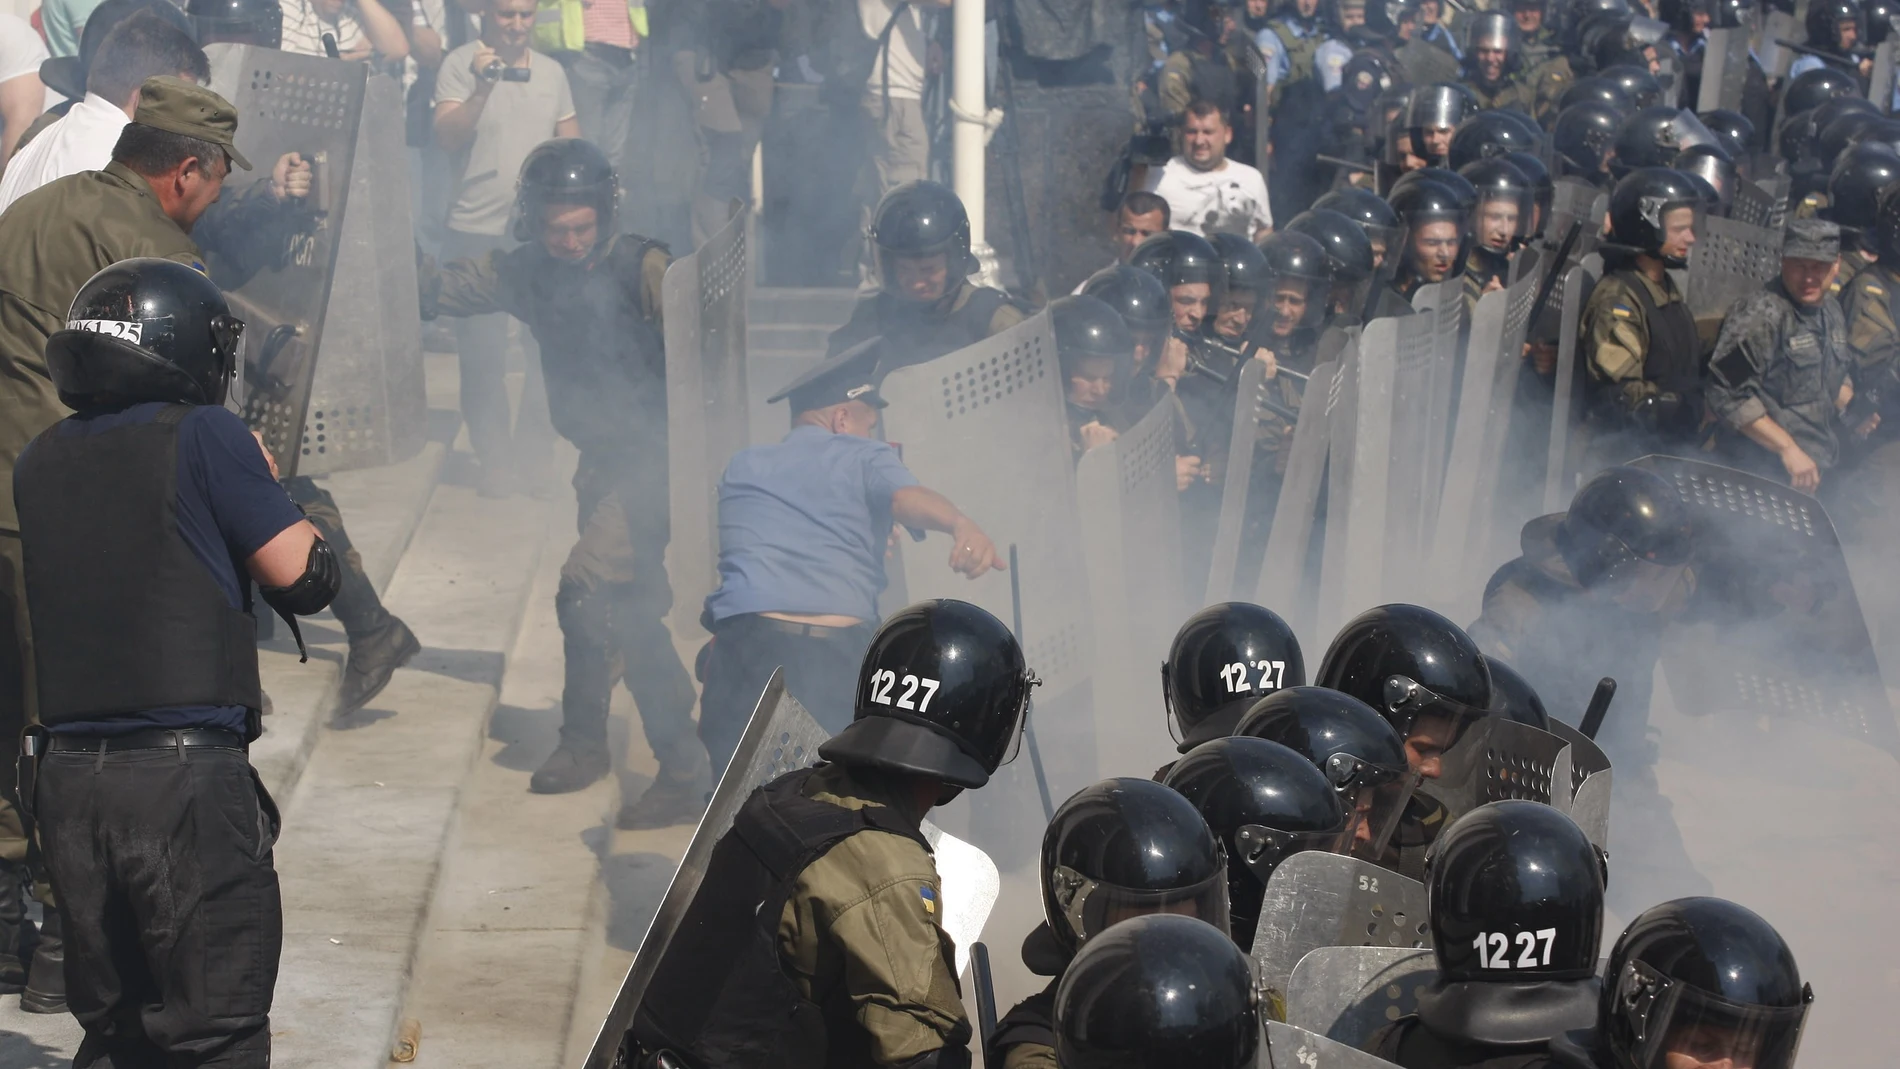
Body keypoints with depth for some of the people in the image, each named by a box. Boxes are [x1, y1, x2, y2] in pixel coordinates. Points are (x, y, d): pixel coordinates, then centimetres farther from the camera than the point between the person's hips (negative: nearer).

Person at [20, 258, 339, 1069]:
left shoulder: (38, 462, 12)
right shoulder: (204, 436, -6)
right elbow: (306, 577, -5)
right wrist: (266, 481, 12)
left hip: (67, 778, 6)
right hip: (184, 774, -6)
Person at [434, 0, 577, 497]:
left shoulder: (551, 72, 10)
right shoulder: (460, 65, -3)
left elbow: (572, 145, 14)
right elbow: (446, 137, -12)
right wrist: (481, 88, -24)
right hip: (477, 232, -3)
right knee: (482, 354, 2)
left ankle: (533, 455, 15)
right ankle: (494, 459, 15)